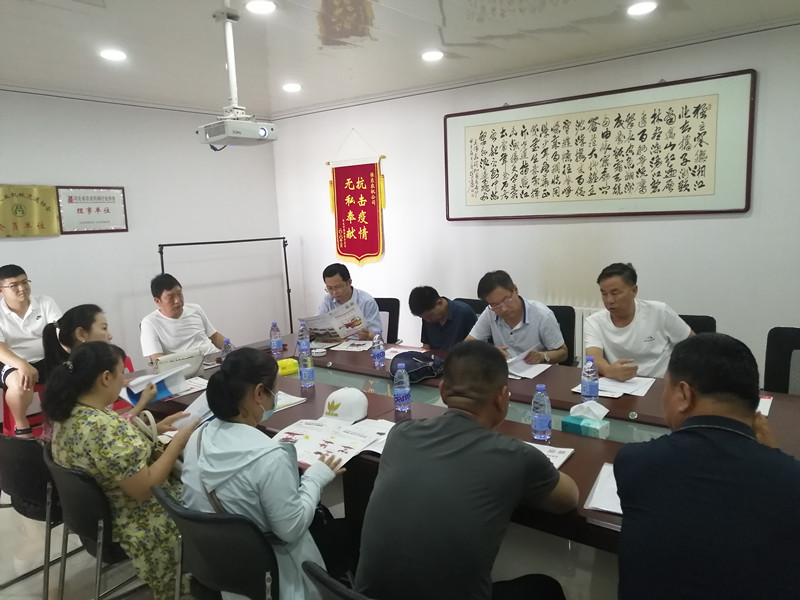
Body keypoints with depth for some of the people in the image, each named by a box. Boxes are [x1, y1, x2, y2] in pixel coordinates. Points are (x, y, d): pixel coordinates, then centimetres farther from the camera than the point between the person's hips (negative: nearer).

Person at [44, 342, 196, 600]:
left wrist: (155, 428, 4)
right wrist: (179, 441, -21)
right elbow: (144, 489, -28)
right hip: (121, 524, -9)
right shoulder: (103, 428, -34)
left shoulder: (68, 411, -4)